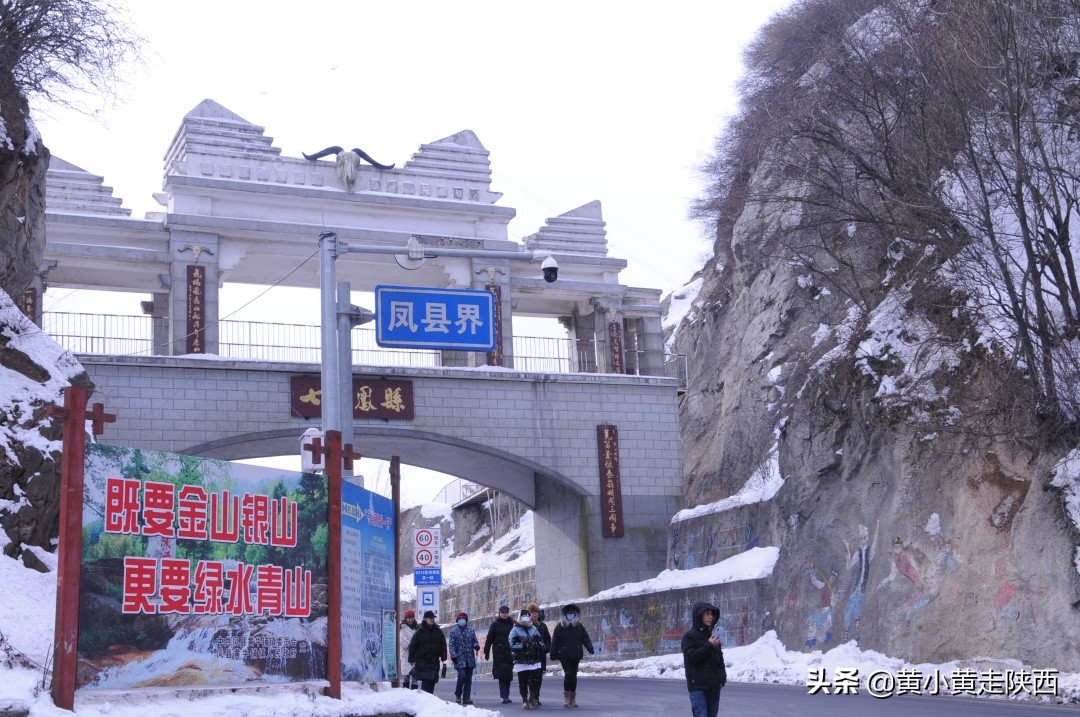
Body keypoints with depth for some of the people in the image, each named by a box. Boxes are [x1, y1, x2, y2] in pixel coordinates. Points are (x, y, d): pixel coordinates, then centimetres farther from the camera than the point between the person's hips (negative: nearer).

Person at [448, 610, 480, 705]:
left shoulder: (471, 631, 12)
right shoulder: (453, 631, 3)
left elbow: (475, 641, 13)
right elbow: (451, 645, -1)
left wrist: (476, 646, -10)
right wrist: (453, 655, -11)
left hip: (470, 659, 4)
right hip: (459, 659, -4)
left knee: (468, 679, 4)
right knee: (462, 676, -16)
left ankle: (466, 697, 10)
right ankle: (458, 694, 6)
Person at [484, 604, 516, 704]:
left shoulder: (512, 623, 8)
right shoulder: (495, 624, 1)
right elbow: (489, 639, 0)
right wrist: (486, 652, -4)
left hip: (510, 653, 3)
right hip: (499, 653, -3)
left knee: (508, 675, 7)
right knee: (502, 674, -8)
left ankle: (506, 696, 15)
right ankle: (504, 696, -9)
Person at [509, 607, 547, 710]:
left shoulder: (534, 629, 14)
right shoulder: (515, 630, -2)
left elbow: (540, 640, 21)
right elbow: (512, 645, -11)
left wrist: (542, 646, 0)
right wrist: (523, 646, -21)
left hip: (534, 660, 3)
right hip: (521, 662, -3)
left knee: (536, 680, -4)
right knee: (523, 681, 2)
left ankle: (532, 698, 14)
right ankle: (525, 700, 16)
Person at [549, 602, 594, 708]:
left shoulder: (579, 627, 6)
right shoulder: (559, 627, 0)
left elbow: (586, 638, 1)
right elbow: (554, 642, 2)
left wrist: (590, 649, -15)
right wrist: (553, 655, 0)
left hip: (576, 655, 3)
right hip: (564, 655, -3)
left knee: (573, 675, 7)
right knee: (568, 673, -14)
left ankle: (573, 698, 16)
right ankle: (566, 696, 0)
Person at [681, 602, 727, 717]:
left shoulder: (712, 636, 15)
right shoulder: (689, 636, -3)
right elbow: (691, 657, -16)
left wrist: (723, 675, 8)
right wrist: (709, 645, -17)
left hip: (714, 686, 6)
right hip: (698, 686, -6)